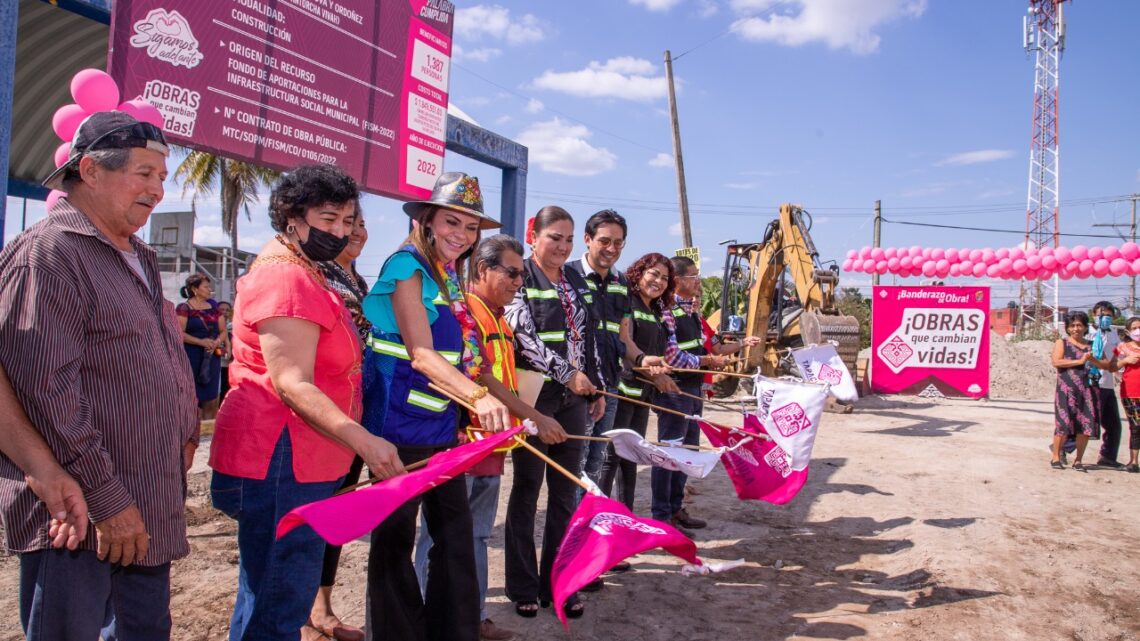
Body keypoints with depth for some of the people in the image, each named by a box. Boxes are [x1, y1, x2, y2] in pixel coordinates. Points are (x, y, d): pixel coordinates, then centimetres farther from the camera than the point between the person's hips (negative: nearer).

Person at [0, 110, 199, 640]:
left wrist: (186, 433, 13)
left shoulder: (138, 260, 16)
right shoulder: (47, 253, -14)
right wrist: (106, 498, -21)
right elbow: (45, 388, -22)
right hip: (83, 517, -9)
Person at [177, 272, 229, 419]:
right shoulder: (184, 308, -2)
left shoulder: (213, 306, 13)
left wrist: (217, 342, -6)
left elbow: (223, 330, 14)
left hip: (212, 356, 5)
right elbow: (180, 333, -11)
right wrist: (201, 342, -20)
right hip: (192, 356, -5)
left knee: (211, 398, 6)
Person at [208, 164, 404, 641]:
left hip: (298, 463, 11)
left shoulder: (305, 276, 19)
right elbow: (292, 386, -24)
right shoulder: (286, 279, -16)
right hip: (279, 465, -11)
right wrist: (365, 442, -32)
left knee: (265, 599, 20)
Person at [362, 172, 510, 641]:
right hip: (402, 425, -9)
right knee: (395, 541, 5)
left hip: (441, 425, 9)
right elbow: (421, 355, -23)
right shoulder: (408, 268, -12)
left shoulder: (452, 279, 12)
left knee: (456, 534, 13)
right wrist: (478, 396, -37)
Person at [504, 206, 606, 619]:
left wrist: (597, 388, 14)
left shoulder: (577, 282, 13)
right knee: (526, 490, 5)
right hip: (534, 396, -5)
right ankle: (523, 587, 16)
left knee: (565, 493, 8)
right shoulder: (521, 277, -5)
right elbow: (524, 337, -15)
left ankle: (557, 583, 19)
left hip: (574, 398, 6)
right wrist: (568, 374, -16)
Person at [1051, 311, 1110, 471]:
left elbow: (1107, 364, 12)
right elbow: (1056, 362, -8)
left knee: (1085, 425, 0)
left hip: (1087, 389, 4)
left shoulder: (1092, 346, 17)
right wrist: (1080, 361, -10)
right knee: (1064, 423, -7)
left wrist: (1093, 360, -7)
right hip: (1067, 389, -3)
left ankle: (1078, 460, 9)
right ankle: (1056, 457, 3)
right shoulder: (1062, 343, 7)